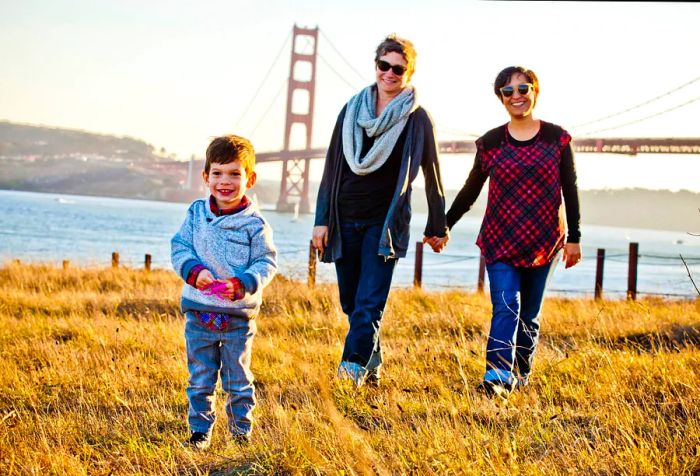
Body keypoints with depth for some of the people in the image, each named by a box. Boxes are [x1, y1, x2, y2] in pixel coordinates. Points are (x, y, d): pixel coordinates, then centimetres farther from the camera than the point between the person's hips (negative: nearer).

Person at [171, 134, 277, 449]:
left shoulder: (254, 224, -9)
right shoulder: (196, 214, 0)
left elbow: (266, 263, -8)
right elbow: (179, 247, 1)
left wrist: (242, 284, -25)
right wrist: (195, 271, -19)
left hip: (238, 315, -2)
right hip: (199, 313, 2)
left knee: (238, 379, 10)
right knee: (200, 379, 11)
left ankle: (242, 430, 24)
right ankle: (200, 430, 22)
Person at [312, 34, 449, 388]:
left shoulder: (416, 119, -1)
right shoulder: (352, 110, 8)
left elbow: (431, 174, 5)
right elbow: (332, 168, 9)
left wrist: (437, 227, 8)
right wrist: (322, 220, 5)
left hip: (386, 222, -4)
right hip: (345, 221, 4)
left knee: (370, 302, -13)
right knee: (351, 302, 9)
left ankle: (353, 365, -17)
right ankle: (372, 362, 23)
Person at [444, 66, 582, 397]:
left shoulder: (556, 139, 2)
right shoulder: (490, 142, 4)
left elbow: (570, 191, 3)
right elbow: (470, 191, 11)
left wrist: (574, 238, 0)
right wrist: (444, 225, 10)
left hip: (543, 242, 0)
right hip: (500, 241, 0)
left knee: (529, 313, 9)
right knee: (505, 307, -15)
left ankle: (520, 373, 22)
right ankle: (498, 375, -24)